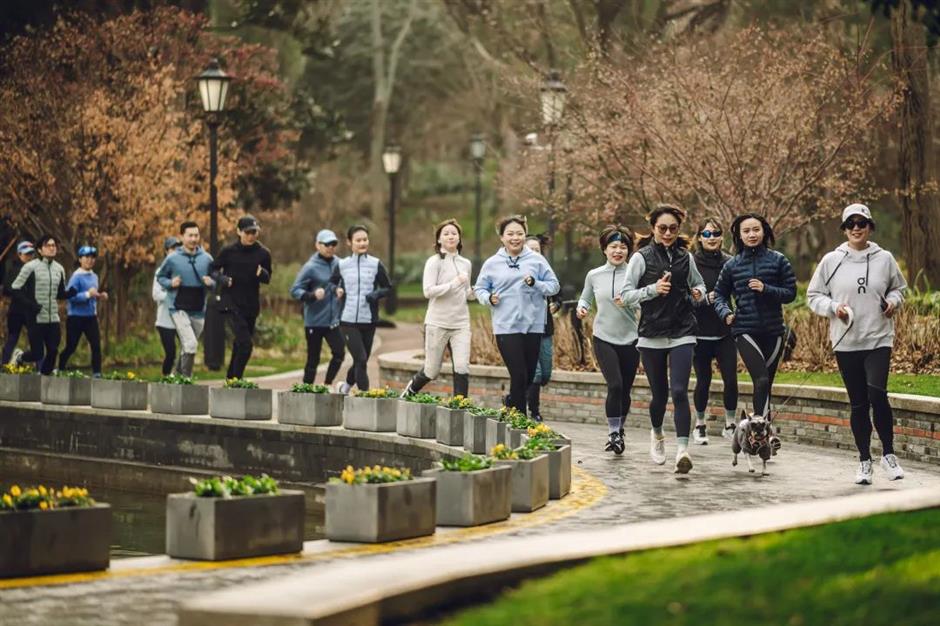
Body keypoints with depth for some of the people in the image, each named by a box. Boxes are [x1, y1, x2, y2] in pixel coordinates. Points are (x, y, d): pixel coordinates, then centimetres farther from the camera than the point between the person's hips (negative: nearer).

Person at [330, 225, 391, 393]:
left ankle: (347, 385, 36)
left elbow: (388, 288, 9)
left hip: (368, 321, 2)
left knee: (362, 361, 10)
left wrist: (376, 294, -12)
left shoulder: (375, 264, 4)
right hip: (348, 320, -2)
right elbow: (331, 283, 18)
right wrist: (337, 291, -4)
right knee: (361, 359, -13)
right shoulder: (342, 265, 5)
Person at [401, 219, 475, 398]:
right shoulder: (434, 262, -5)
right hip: (438, 323, -4)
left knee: (462, 368, -12)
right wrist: (454, 283, -21)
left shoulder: (465, 264, 13)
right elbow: (428, 291, -15)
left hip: (461, 323, 4)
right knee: (431, 371, 6)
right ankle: (410, 390, 36)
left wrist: (474, 292, 2)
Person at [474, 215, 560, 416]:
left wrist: (535, 283, -13)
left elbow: (553, 286, 5)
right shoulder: (492, 263, 6)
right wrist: (489, 298, -7)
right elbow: (479, 289, 14)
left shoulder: (537, 260, 5)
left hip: (533, 326, 2)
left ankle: (512, 405, 29)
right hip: (506, 326, -2)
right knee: (519, 376, -10)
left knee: (529, 377, 9)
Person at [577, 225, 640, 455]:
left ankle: (619, 430, 29)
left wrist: (628, 301, -22)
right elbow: (585, 298, 19)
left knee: (625, 390, 8)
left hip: (630, 340, 0)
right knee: (615, 385, -16)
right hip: (603, 339, 0)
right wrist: (581, 308, -3)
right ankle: (613, 433, -6)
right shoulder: (594, 275, 4)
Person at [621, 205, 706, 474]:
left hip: (682, 333, 1)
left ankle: (683, 449, -20)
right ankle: (657, 434, 38)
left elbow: (698, 283, 24)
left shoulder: (685, 257, 7)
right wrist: (653, 290, -19)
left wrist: (698, 293, 1)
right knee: (659, 393, 8)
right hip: (652, 335, -1)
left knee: (679, 391, -15)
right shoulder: (642, 257, -1)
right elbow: (626, 294, -4)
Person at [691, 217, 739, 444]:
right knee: (703, 380, 4)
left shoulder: (729, 263, 4)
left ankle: (731, 425, 12)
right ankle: (699, 425, 22)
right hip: (700, 333, -2)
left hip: (725, 333, 2)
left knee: (731, 379, -4)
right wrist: (705, 298, -19)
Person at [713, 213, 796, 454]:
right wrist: (725, 312, -3)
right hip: (745, 331, -1)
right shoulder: (732, 265, 7)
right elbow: (720, 294, 16)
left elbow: (790, 293, 2)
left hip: (773, 331, 1)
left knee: (766, 383, 7)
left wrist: (766, 289, -13)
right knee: (761, 379, -19)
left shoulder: (778, 261, 3)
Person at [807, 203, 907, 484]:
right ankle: (865, 461, 19)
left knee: (877, 393, -18)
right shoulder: (831, 261, 1)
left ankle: (888, 454, -1)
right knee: (858, 404, 7)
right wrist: (834, 307, -11)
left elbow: (898, 288, 18)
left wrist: (893, 301, -3)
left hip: (879, 340, -1)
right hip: (846, 342, 1)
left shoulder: (884, 259, 3)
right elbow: (814, 296, 7)